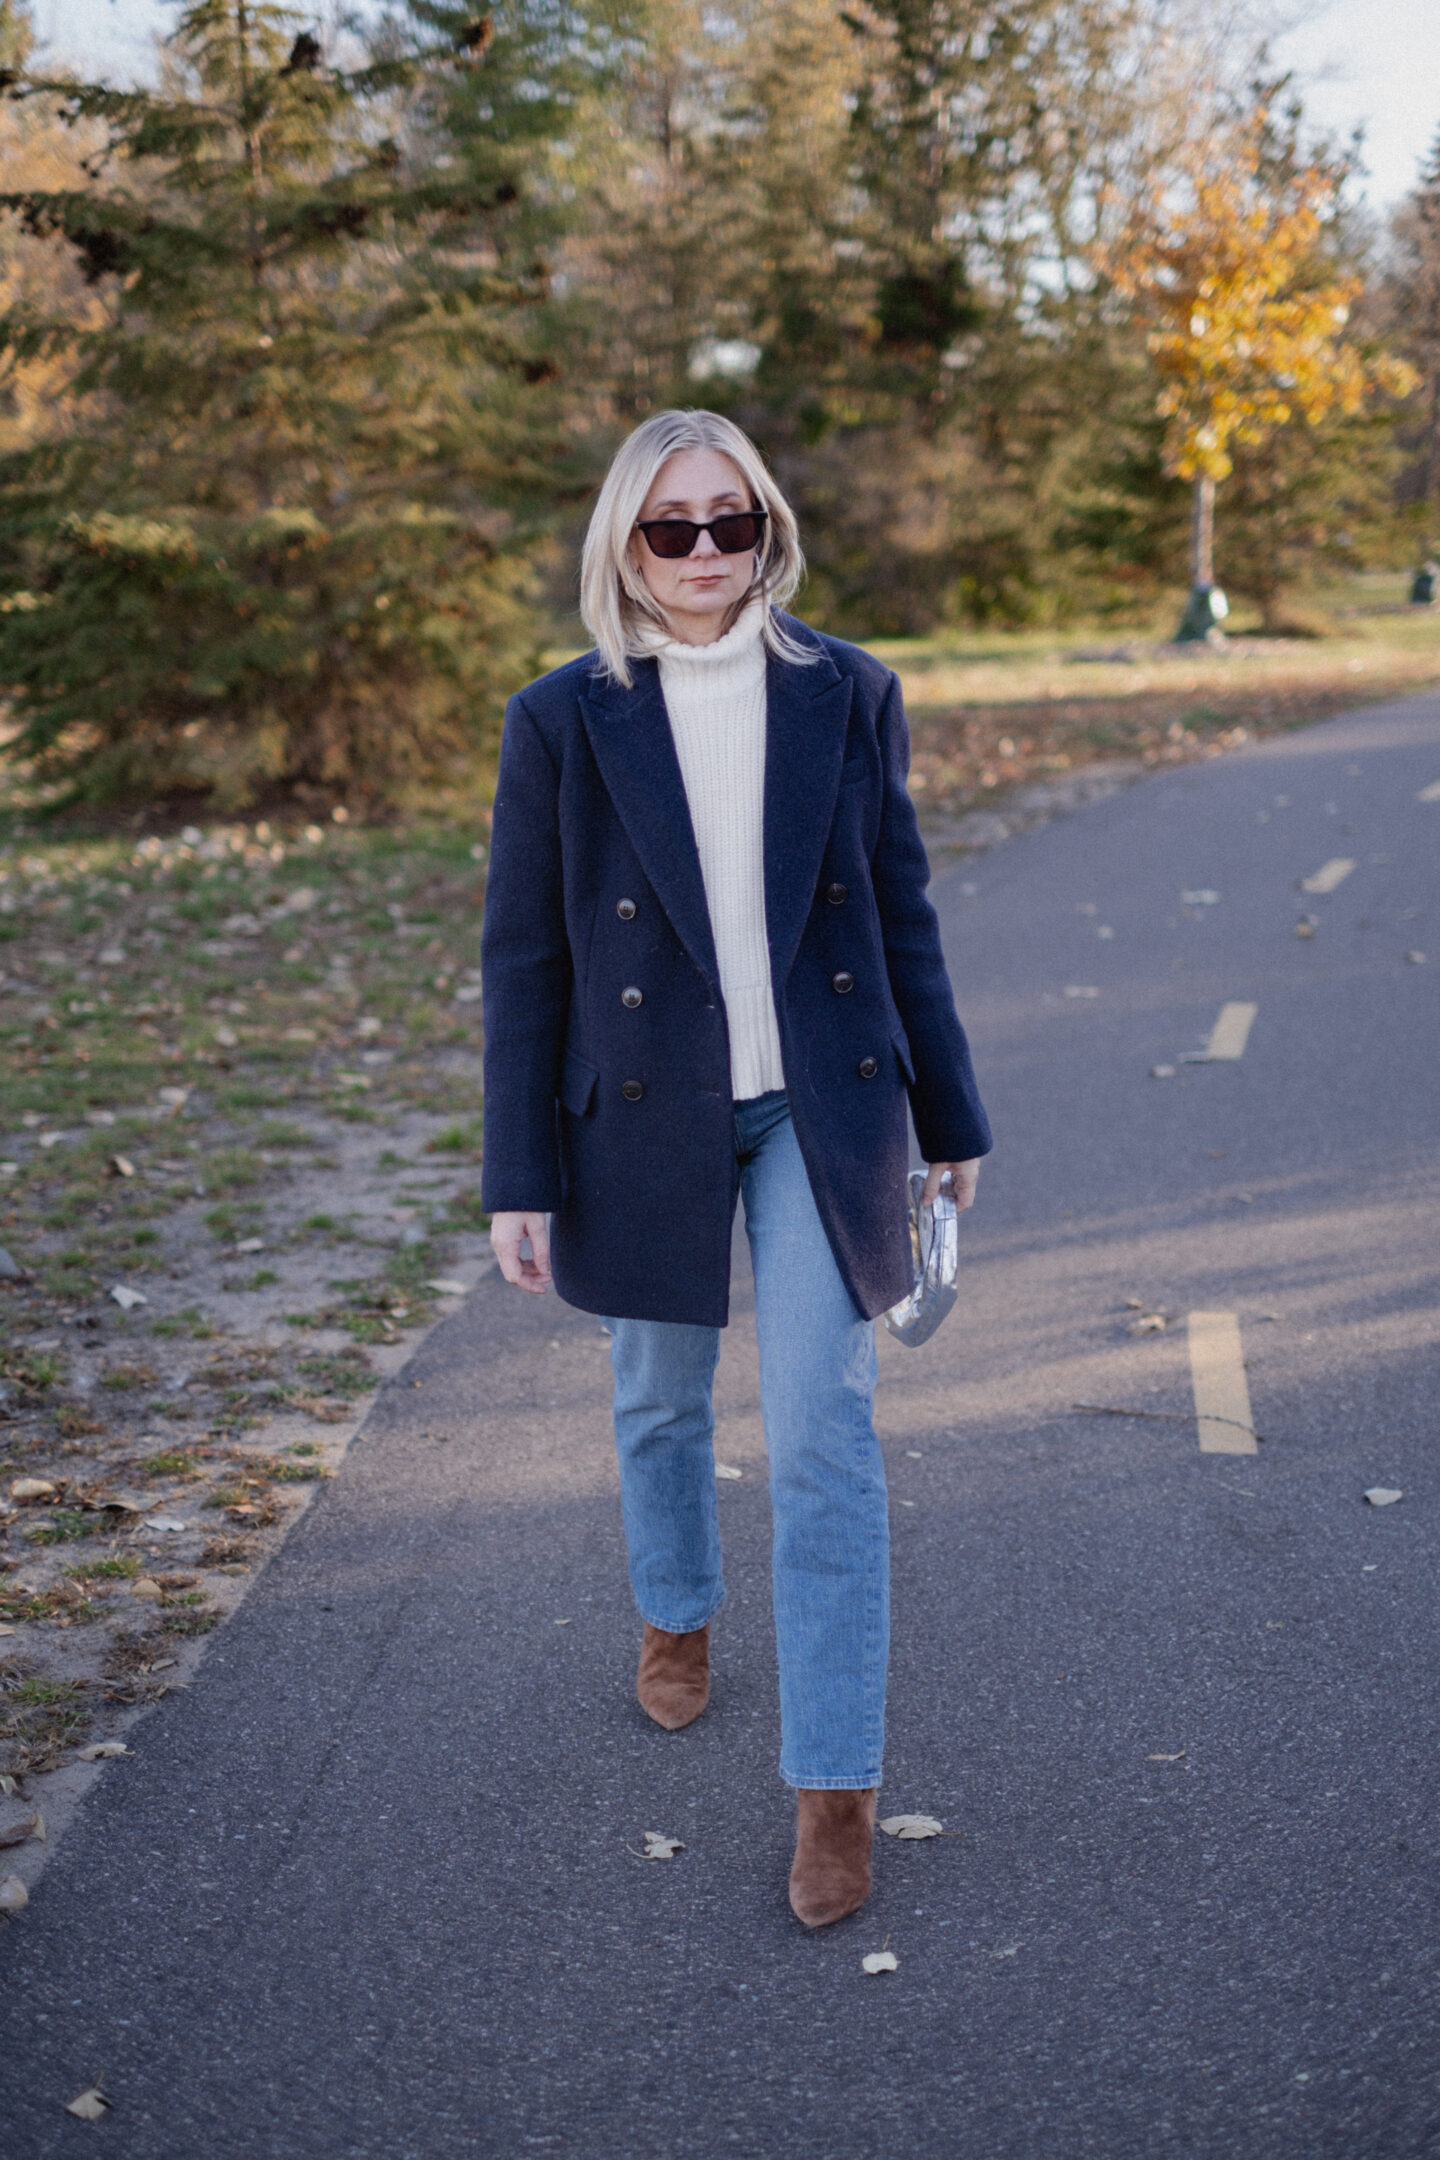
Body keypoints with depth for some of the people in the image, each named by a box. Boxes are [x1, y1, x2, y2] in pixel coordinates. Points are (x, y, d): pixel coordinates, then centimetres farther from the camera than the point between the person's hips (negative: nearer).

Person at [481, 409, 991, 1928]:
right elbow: (521, 960, -3)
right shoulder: (562, 722, -6)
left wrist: (950, 1120, 8)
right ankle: (675, 1615, 48)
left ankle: (835, 1783, 7)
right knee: (661, 1399, 19)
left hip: (821, 1114, 0)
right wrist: (519, 1181, -4)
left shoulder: (847, 696, -2)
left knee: (824, 1437, -4)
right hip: (647, 1121, 1)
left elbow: (901, 915, 5)